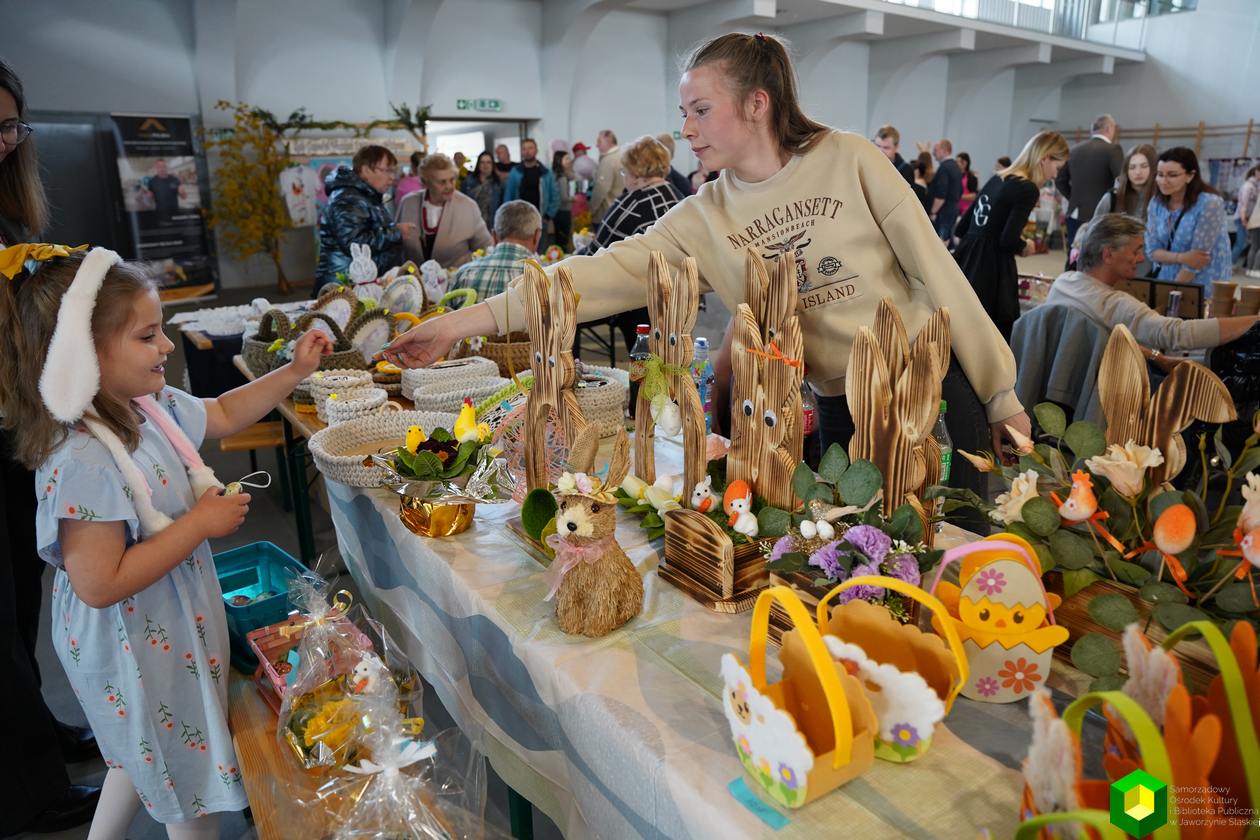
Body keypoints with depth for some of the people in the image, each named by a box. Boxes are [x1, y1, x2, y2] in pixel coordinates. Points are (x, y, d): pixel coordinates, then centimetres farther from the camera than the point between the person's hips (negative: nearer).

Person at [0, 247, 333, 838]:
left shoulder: (147, 404, -6)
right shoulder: (83, 462, -33)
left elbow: (222, 414, 12)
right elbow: (100, 585, -31)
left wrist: (295, 372, 5)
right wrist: (201, 523, -28)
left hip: (171, 621, 9)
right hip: (136, 649, -9)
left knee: (145, 754, 32)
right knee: (192, 783, 15)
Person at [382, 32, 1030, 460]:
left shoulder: (849, 159, -8)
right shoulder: (701, 220, -3)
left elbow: (934, 270, -6)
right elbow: (608, 272, -13)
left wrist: (1001, 397, -5)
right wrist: (467, 321, -23)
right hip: (839, 412, 2)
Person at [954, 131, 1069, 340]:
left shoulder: (996, 179, 16)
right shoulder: (1027, 189, -8)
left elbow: (962, 228, 18)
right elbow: (1009, 239, -16)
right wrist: (1025, 247, 3)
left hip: (967, 260, 9)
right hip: (990, 270, -8)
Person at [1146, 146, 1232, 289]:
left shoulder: (1209, 204, -16)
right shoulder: (1156, 203, 0)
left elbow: (1199, 253, -17)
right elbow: (1152, 251, -1)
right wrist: (1181, 258, -17)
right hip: (1164, 284, 4)